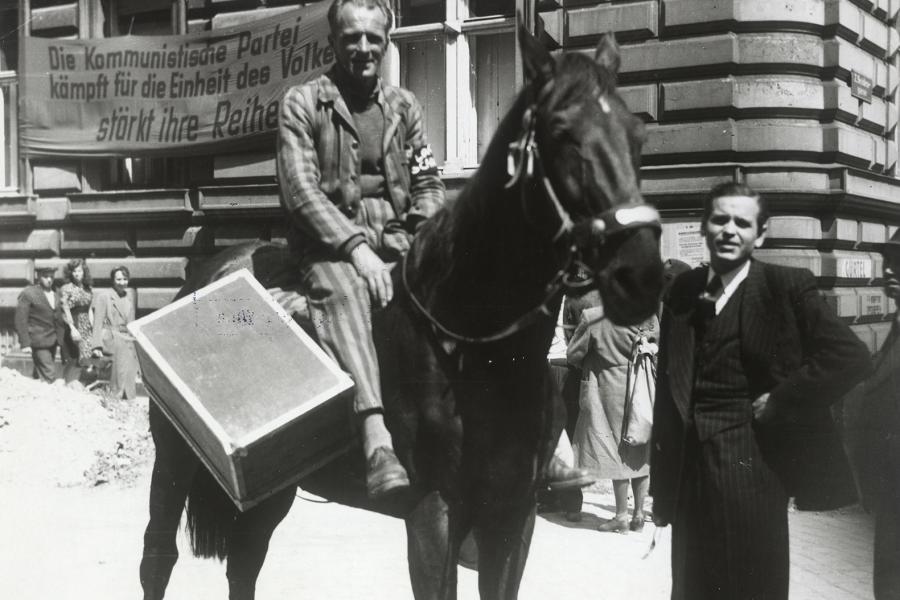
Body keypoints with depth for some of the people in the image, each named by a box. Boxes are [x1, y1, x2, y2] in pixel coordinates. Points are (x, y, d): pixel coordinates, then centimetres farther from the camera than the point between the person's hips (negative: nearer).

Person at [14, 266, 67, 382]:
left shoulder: (56, 295, 13)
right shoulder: (28, 294, -6)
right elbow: (20, 320, -8)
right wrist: (25, 343, -14)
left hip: (53, 342, 6)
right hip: (39, 341, -6)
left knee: (39, 373, 13)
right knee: (49, 374, -13)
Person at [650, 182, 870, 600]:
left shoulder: (787, 286, -6)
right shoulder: (682, 291, 7)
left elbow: (850, 356, -14)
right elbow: (668, 386, 9)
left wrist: (781, 401, -13)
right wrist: (661, 481, 7)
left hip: (752, 467, -4)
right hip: (689, 467, 4)